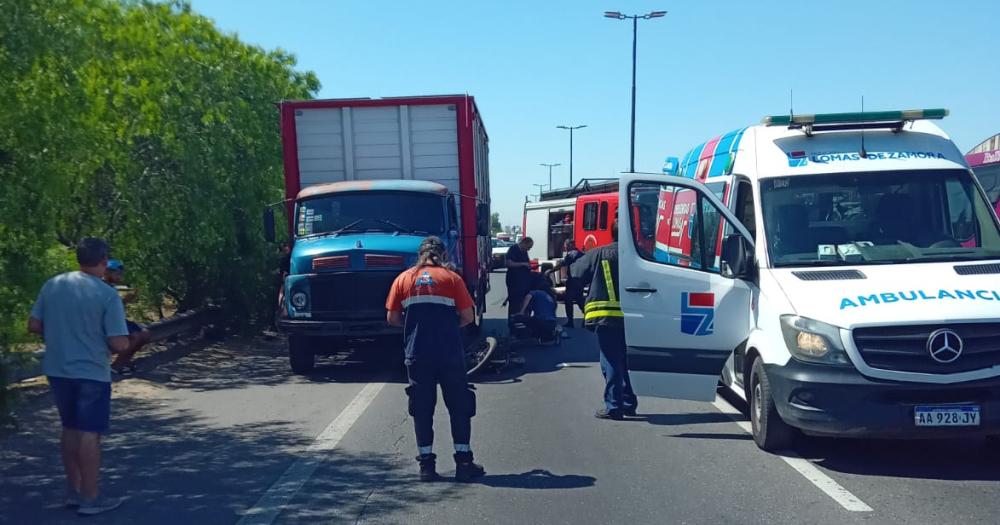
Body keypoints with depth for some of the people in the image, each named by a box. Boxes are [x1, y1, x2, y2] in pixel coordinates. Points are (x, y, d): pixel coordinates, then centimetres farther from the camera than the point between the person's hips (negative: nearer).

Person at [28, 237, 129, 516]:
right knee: (89, 434, 3)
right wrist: (124, 342, 5)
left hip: (57, 371, 6)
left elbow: (33, 326, 6)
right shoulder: (108, 295, -16)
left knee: (70, 429, 18)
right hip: (92, 373, -6)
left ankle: (73, 491, 27)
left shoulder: (51, 285, 0)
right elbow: (119, 344, -18)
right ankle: (90, 498, 11)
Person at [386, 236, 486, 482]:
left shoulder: (403, 279, 5)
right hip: (450, 354, -2)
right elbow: (468, 317, -2)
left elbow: (393, 318, 5)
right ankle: (463, 463, 11)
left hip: (417, 355, 2)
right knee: (460, 407, 9)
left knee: (421, 408, 11)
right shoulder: (452, 278, 0)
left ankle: (426, 464, 14)